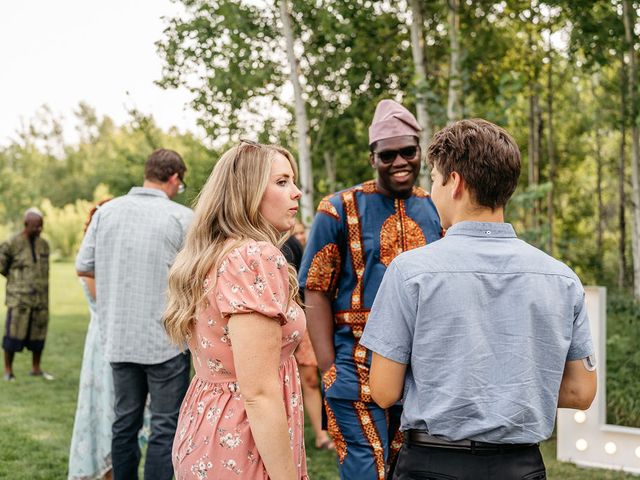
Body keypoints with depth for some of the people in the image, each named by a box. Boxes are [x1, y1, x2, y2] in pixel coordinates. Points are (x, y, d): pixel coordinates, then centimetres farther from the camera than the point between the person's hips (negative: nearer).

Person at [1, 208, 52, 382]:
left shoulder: (44, 244, 9)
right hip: (19, 298, -5)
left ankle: (36, 369, 21)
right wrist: (16, 278, 9)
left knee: (38, 334, 8)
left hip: (40, 298, 5)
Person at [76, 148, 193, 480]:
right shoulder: (182, 217, -10)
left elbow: (83, 267, 6)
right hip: (165, 338, -4)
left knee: (125, 421, 15)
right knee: (165, 425, 3)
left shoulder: (107, 211, 2)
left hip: (118, 337, 5)